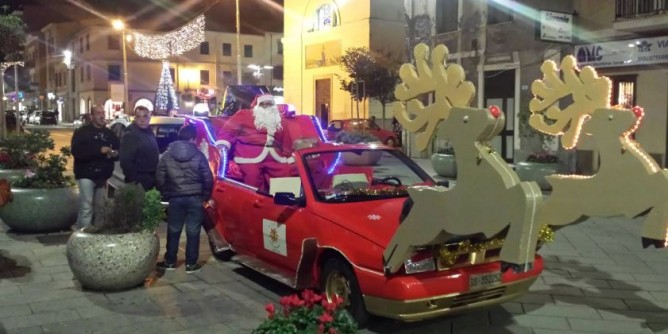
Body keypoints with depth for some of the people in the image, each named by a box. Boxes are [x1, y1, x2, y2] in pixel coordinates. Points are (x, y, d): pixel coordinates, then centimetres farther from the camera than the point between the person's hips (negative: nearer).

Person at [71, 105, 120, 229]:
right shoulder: (82, 132, -3)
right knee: (86, 207, -10)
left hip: (102, 176, 6)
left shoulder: (109, 133, 15)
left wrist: (115, 153, -5)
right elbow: (76, 151, -19)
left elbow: (118, 150, 21)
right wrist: (100, 150, -25)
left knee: (100, 207, 13)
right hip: (86, 175, -6)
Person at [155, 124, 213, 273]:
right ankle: (191, 264, 9)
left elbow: (160, 177, 2)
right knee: (193, 232, 5)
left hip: (175, 198, 2)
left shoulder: (167, 155, 2)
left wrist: (166, 194, 14)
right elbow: (208, 178, -4)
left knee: (173, 231, 13)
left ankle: (170, 262, 21)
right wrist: (206, 195, 10)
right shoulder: (198, 155, -4)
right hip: (195, 198, -2)